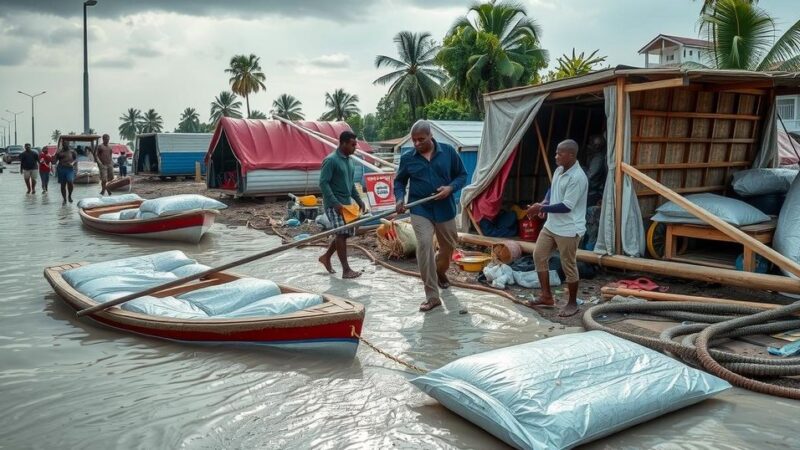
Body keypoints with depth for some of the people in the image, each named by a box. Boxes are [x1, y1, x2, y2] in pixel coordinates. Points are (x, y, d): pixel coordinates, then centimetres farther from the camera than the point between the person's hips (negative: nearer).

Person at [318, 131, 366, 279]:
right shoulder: (331, 160, -14)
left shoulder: (349, 160, 13)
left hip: (346, 203, 9)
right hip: (334, 204, -8)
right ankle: (346, 270, -8)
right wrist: (335, 203, -24)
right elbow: (323, 183, -18)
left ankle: (326, 257, 28)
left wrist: (358, 200, 13)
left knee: (346, 233, 9)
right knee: (342, 233, -12)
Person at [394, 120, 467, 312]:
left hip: (445, 209, 2)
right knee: (424, 246, -18)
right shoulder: (407, 158, -2)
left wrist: (450, 188, -15)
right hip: (420, 210, -1)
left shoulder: (448, 152, -3)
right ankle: (432, 296, -13)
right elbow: (399, 181, 10)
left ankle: (440, 271, 53)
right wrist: (400, 198, -9)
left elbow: (462, 174, 4)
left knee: (448, 246, 17)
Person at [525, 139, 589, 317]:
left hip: (569, 229, -9)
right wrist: (544, 203, 1)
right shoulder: (559, 170, 6)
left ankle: (572, 303, 20)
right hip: (551, 225, 9)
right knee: (539, 256, 10)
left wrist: (542, 208, -20)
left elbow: (566, 206, -24)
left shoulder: (578, 178, -22)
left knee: (568, 266, 2)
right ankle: (547, 296, 22)